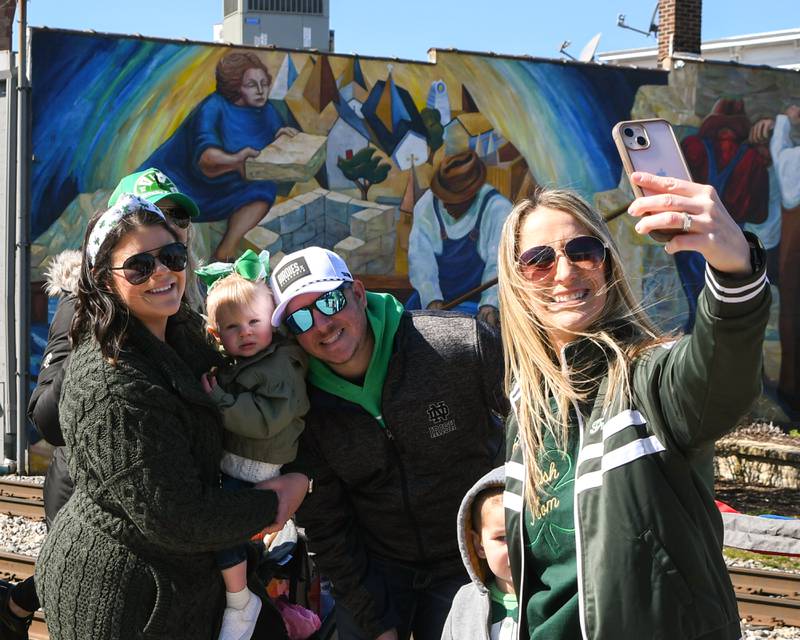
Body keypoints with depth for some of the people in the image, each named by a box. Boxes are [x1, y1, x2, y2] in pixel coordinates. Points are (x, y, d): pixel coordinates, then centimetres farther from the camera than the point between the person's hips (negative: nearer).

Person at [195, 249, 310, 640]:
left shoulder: (280, 368, -15)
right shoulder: (228, 363, 11)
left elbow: (265, 420, -26)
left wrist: (218, 401, -25)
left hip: (254, 472, -9)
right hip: (225, 462, 9)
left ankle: (240, 603, 1)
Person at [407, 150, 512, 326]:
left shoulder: (498, 209, -13)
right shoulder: (426, 205, -5)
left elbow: (499, 262, -23)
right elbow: (420, 257, -14)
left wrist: (490, 304, -39)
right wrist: (432, 299, -30)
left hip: (478, 304, -3)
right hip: (432, 300, 3)